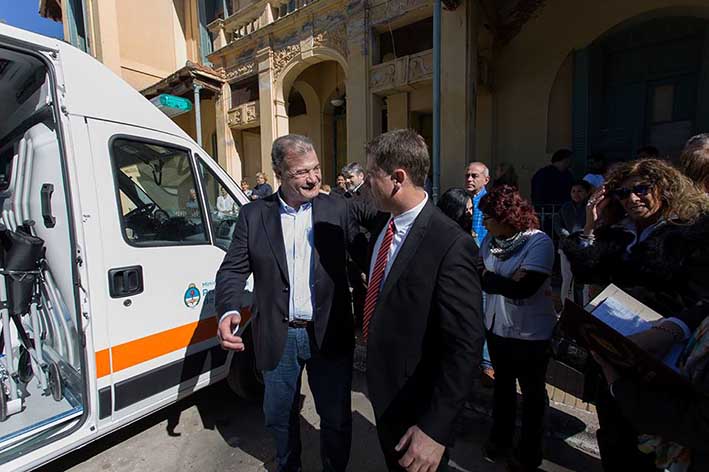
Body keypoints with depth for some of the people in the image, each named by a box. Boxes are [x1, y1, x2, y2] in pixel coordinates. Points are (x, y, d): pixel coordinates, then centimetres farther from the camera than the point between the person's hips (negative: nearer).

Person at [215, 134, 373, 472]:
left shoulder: (337, 209, -3)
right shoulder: (253, 215, -2)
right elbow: (233, 269, -2)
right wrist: (229, 311, -19)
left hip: (329, 334, -1)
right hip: (278, 338, 2)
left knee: (336, 417, 17)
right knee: (280, 416, 24)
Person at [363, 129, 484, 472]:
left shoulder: (451, 246, -29)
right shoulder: (383, 222, -5)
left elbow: (465, 346, -27)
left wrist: (436, 429, -24)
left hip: (417, 404, -7)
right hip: (383, 391, 7)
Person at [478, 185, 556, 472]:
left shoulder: (539, 242, -20)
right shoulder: (492, 239, -3)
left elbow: (524, 287, -28)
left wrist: (487, 277, -21)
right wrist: (506, 281, -18)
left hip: (530, 333, -5)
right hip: (496, 327, 5)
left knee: (532, 394, 17)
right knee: (503, 385, 23)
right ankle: (500, 438, 46)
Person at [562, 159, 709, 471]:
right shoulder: (615, 232, 7)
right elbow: (585, 273, 0)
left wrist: (667, 332, -38)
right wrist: (591, 225, -2)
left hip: (661, 360, -4)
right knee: (612, 437, 20)